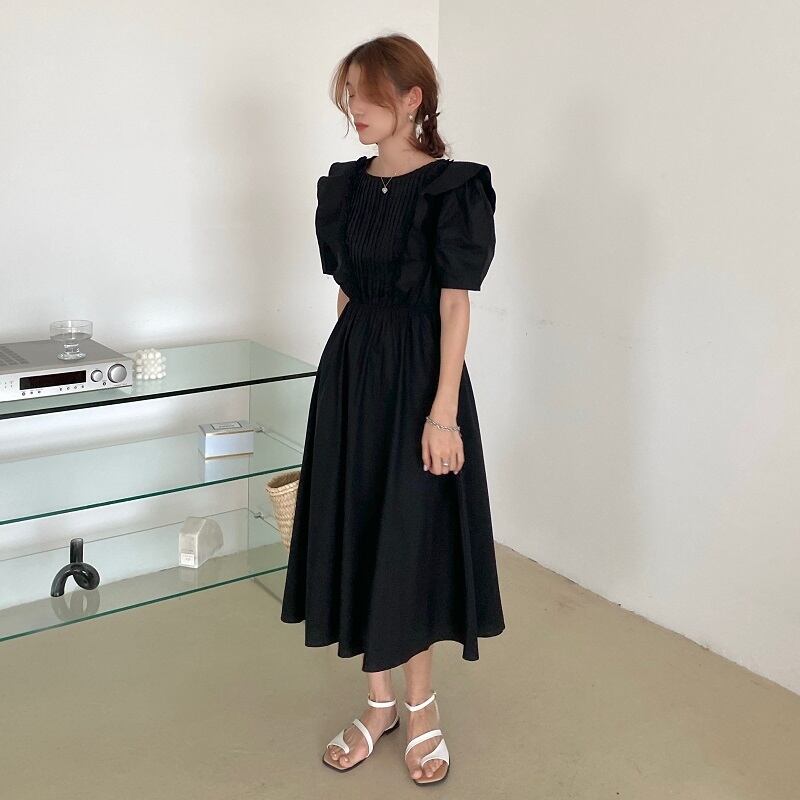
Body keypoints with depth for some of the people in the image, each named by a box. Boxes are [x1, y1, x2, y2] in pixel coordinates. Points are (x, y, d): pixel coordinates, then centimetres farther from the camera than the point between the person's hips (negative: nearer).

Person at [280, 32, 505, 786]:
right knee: (358, 530, 10)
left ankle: (420, 704, 26)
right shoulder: (343, 184, 9)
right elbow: (346, 292, 13)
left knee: (413, 536, 4)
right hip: (349, 369, 6)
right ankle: (379, 701, 27)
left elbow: (454, 305, -13)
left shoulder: (452, 187, -9)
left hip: (417, 373, -6)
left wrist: (443, 411, -17)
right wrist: (349, 372, 14)